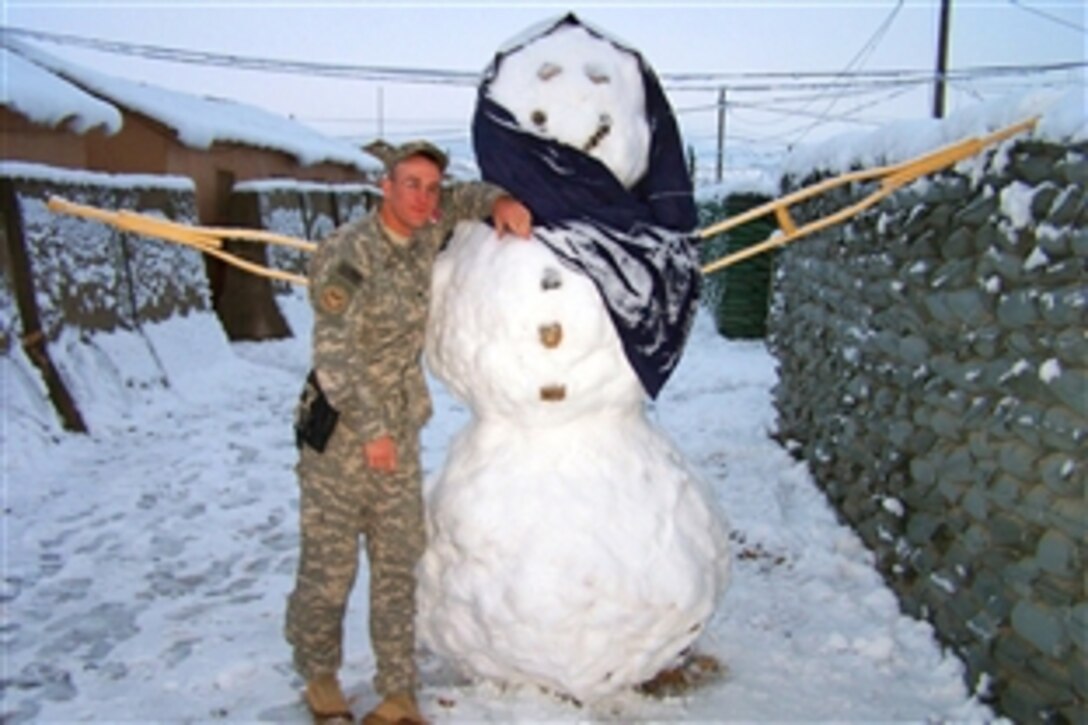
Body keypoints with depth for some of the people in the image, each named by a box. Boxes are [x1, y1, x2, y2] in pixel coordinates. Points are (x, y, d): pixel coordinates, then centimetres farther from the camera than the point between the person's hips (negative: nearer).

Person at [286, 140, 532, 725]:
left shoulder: (426, 236, 3)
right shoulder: (347, 254, -16)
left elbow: (464, 198, 23)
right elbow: (334, 354, -19)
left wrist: (500, 200, 1)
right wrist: (371, 430, -17)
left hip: (399, 434, 6)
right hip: (340, 433, -6)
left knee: (399, 567, 9)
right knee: (330, 567, 4)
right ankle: (319, 676, 29)